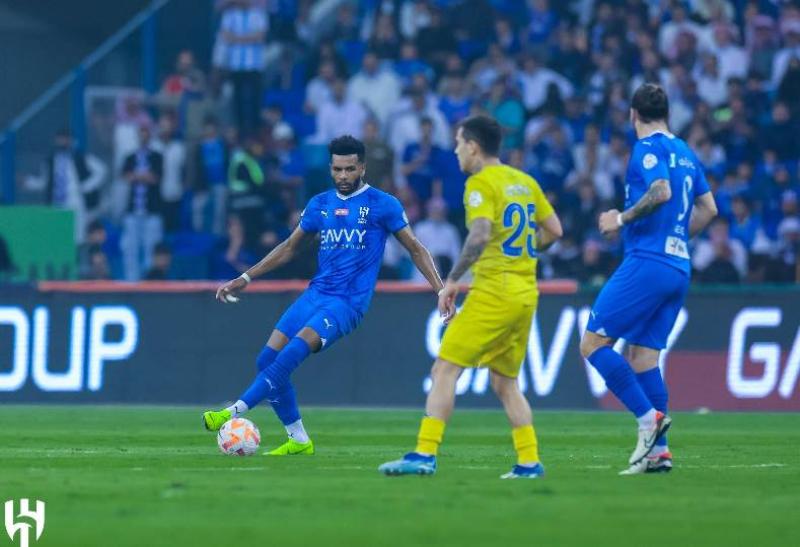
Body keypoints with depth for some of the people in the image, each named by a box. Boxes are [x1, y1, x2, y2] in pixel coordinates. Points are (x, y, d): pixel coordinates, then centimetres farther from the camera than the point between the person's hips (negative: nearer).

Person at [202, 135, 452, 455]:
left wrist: (441, 291, -7)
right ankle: (298, 440, 5)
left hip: (348, 302, -6)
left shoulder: (382, 205, -1)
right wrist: (245, 279, 20)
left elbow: (415, 249, 3)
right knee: (268, 360, -5)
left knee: (291, 354, -25)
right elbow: (290, 248, 23)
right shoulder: (320, 204, 13)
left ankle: (236, 411, -25)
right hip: (316, 294, 6)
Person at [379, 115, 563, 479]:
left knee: (445, 370, -7)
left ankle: (425, 455, -16)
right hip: (526, 293, 8)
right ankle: (529, 462, 9)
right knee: (505, 381, 16)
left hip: (493, 290, -8)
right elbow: (554, 230, 18)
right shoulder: (525, 182, 15)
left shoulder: (481, 183, -8)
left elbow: (481, 235, -22)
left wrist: (452, 279, -16)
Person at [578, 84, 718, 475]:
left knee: (593, 343, -7)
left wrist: (623, 219, -10)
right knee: (642, 355, 9)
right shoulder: (684, 152, 18)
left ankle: (649, 417, -15)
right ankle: (657, 449, 2)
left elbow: (661, 191, -22)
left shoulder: (648, 148, -6)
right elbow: (708, 208, 23)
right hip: (679, 265, 9)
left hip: (647, 262, -9)